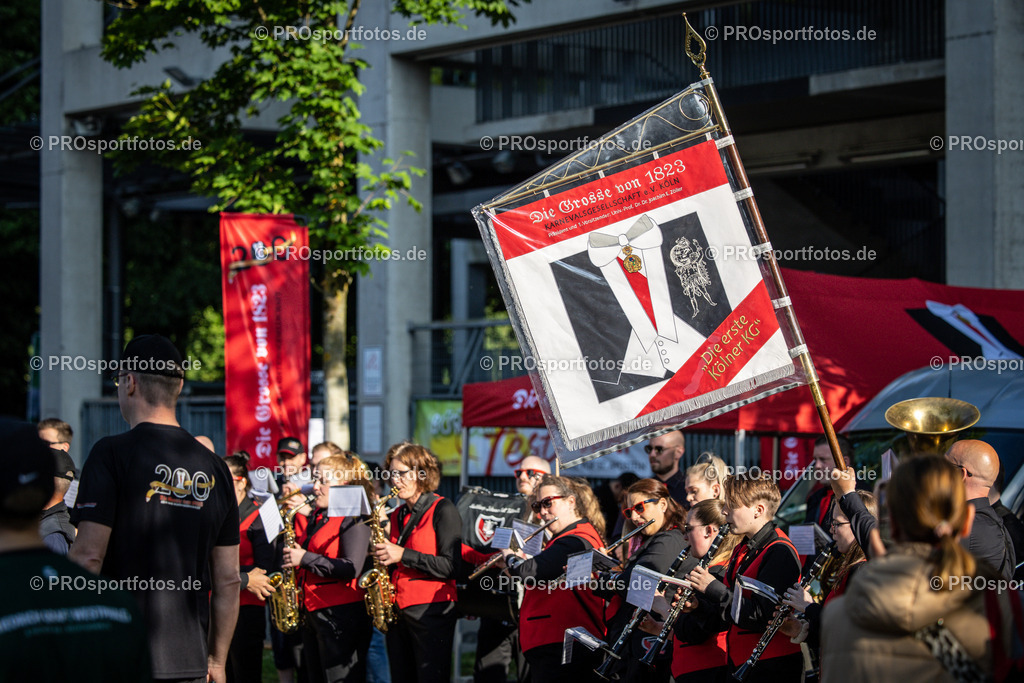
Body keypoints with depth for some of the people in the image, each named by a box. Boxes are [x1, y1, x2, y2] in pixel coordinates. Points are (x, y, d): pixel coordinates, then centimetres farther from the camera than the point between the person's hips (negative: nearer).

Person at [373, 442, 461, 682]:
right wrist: (384, 555, 4)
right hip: (398, 612, 7)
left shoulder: (442, 509, -5)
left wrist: (403, 555, -17)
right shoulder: (398, 515, 16)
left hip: (432, 611, -7)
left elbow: (451, 566, -14)